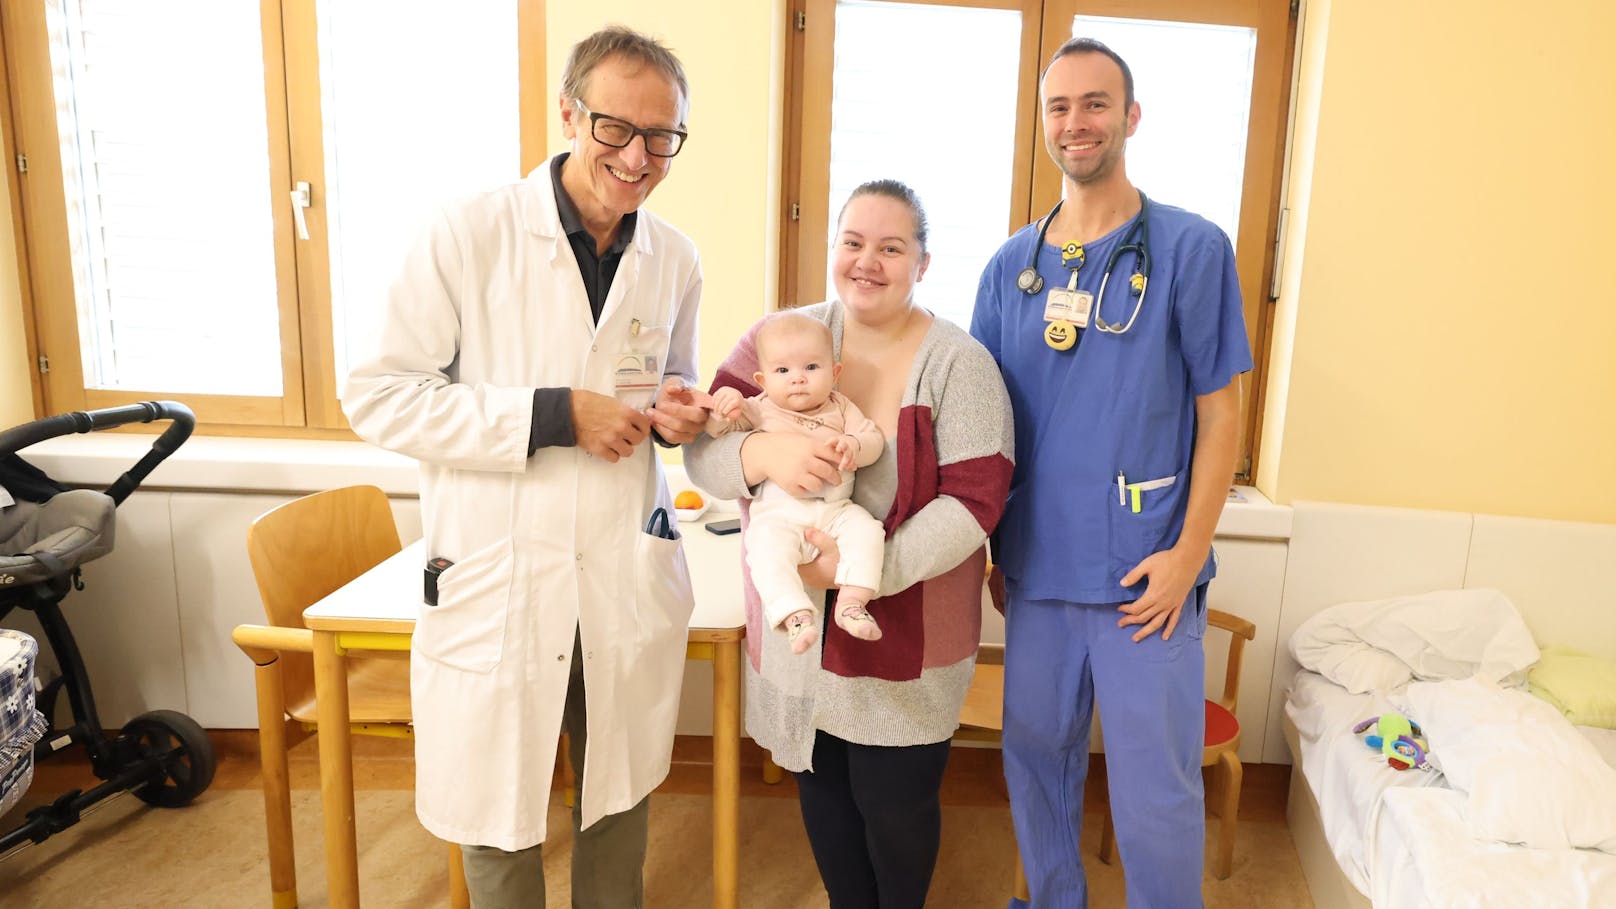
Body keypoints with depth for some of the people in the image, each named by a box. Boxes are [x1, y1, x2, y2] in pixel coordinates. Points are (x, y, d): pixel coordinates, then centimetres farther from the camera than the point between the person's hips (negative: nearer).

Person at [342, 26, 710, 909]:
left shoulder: (673, 258, 4)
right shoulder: (471, 232, -9)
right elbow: (376, 396, -10)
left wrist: (674, 411, -6)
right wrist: (552, 414, -18)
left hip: (628, 580, 4)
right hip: (496, 580, -3)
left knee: (618, 799, 20)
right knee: (497, 811, 15)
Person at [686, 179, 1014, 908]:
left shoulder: (958, 363, -10)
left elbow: (974, 500, -15)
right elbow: (703, 453, -7)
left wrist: (868, 568, -25)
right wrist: (763, 453, -29)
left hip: (906, 635, -2)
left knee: (893, 802, 11)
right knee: (819, 785, 19)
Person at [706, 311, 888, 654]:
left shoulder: (840, 407, 13)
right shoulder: (759, 409, 9)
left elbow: (873, 438, 6)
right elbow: (716, 429, 5)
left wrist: (853, 445, -17)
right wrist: (722, 408, -17)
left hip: (837, 510, 2)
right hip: (779, 513, -2)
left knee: (866, 530, -23)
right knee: (766, 549, -30)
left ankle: (851, 602, -18)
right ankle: (795, 614, -28)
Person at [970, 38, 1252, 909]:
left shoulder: (1192, 248, -4)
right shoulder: (1010, 265, 6)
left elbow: (1219, 411, -4)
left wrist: (1187, 554, -10)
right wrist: (985, 544, 7)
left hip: (1144, 573, -3)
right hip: (1036, 565, 4)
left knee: (1155, 788, 6)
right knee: (1035, 756, 18)